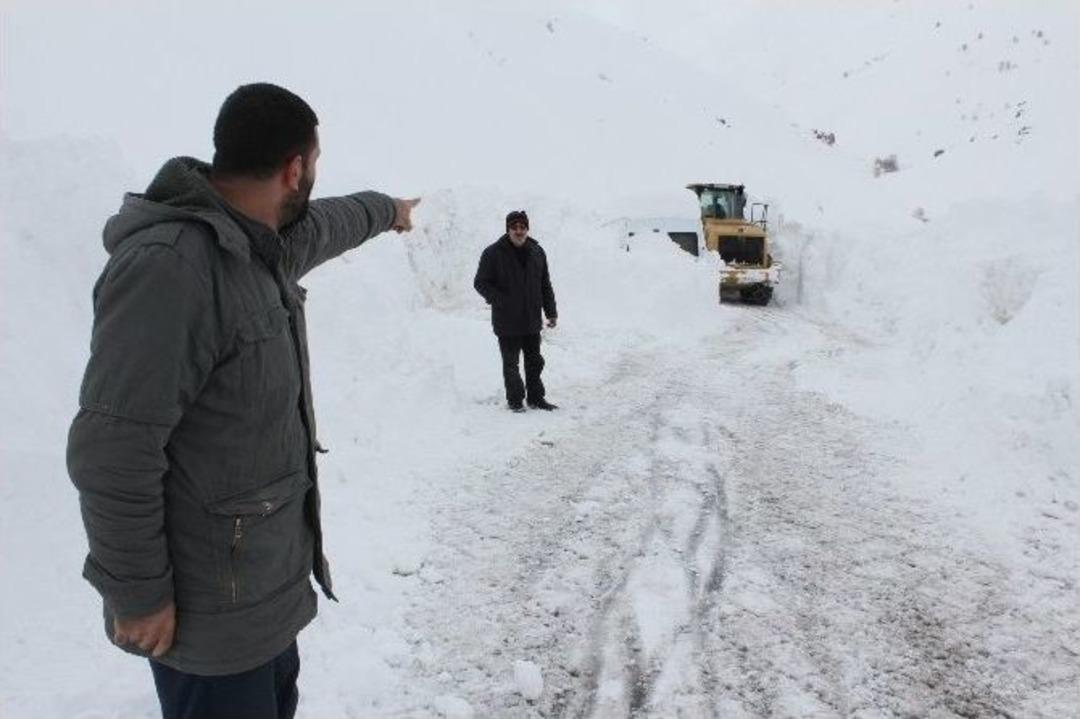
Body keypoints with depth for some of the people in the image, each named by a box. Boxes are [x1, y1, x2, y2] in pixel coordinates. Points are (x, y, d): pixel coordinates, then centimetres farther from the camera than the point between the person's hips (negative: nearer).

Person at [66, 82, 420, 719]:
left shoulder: (265, 244, 3)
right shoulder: (168, 264, -26)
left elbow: (328, 223, 27)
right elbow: (113, 450, -27)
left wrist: (386, 209, 45)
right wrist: (137, 593, -20)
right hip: (211, 602, -9)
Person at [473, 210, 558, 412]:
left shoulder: (537, 252, 7)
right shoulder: (493, 253, -8)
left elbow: (545, 285, 14)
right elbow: (481, 283, -5)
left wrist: (551, 312, 11)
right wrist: (500, 301, -18)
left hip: (532, 321, 5)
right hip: (507, 322, -4)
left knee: (534, 361, 13)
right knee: (511, 364, 4)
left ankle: (536, 398, 26)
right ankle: (515, 401, 17)